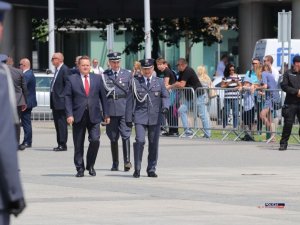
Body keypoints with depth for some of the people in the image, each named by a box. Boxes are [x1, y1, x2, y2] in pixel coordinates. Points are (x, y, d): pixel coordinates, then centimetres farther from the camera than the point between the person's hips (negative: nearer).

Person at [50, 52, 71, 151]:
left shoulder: (65, 70, -13)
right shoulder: (57, 70, 16)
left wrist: (63, 97, -17)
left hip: (61, 101, -10)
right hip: (55, 102, 10)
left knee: (61, 123, -8)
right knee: (57, 124, 12)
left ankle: (63, 144, -6)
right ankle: (60, 144, 16)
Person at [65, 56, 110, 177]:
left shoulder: (97, 79, 10)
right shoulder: (72, 79, 4)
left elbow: (103, 97, 11)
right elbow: (67, 98, 1)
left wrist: (106, 114, 6)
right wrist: (69, 114, -9)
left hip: (94, 116, 1)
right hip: (78, 116, -1)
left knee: (95, 140, -11)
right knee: (78, 144, 3)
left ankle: (90, 165, 8)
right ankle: (80, 168, 13)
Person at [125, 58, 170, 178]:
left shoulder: (159, 82, 11)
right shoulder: (135, 82, 7)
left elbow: (165, 96, 8)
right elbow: (130, 101, 6)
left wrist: (165, 106, -15)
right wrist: (129, 118, 2)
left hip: (155, 117, 2)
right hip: (140, 117, -2)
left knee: (153, 144, 4)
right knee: (139, 141, -14)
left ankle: (151, 169, 14)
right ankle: (137, 169, -8)